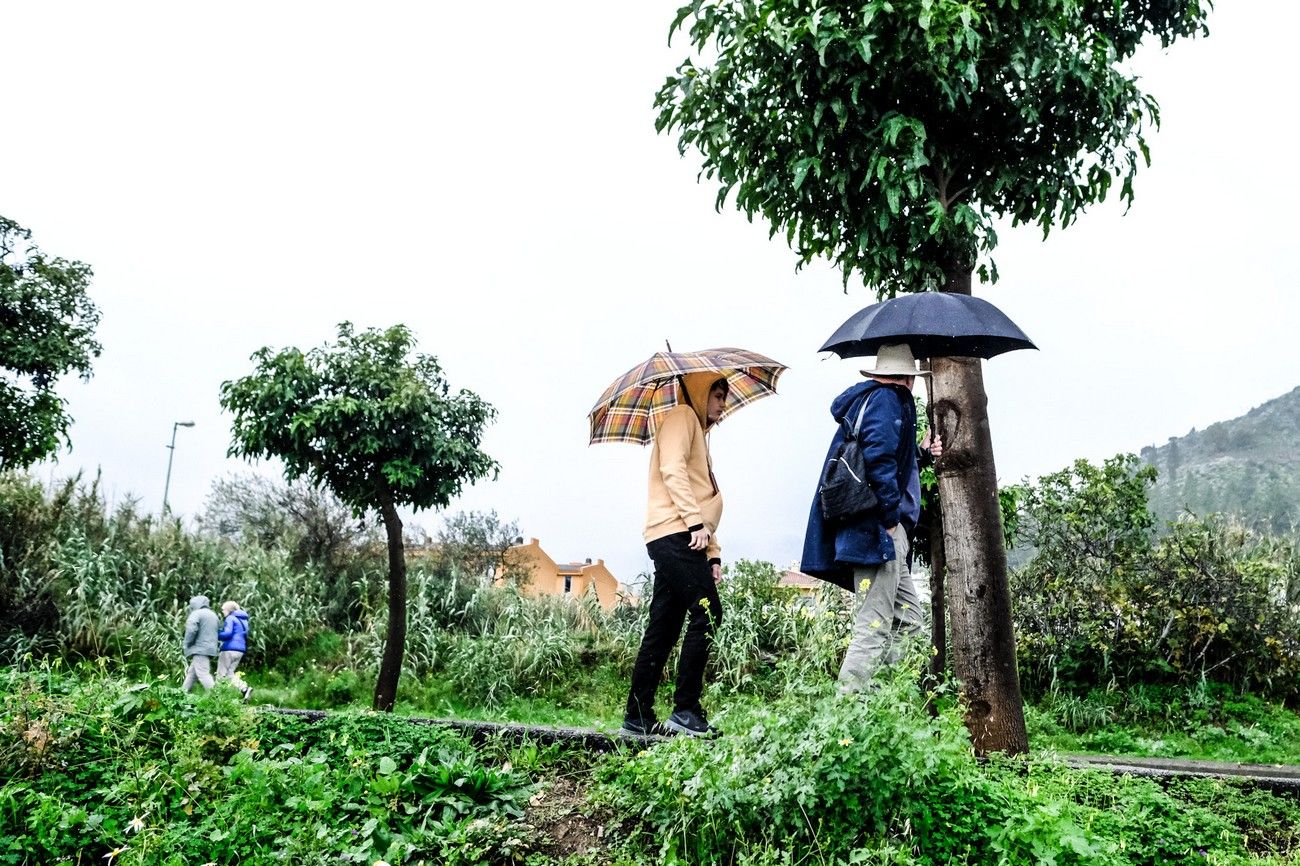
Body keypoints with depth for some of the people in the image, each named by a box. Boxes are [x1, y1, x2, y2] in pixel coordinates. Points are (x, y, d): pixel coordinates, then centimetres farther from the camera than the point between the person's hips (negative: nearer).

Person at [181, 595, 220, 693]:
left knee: (203, 674, -12)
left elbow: (191, 630, -19)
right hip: (211, 649, 9)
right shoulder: (213, 615, 21)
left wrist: (185, 645, -6)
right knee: (191, 672, 17)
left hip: (199, 649, -9)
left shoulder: (196, 614, -5)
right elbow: (216, 632, 19)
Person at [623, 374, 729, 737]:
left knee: (663, 630, 6)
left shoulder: (699, 433, 32)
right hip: (674, 533, -10)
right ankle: (685, 710, -15)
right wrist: (695, 521, -20)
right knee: (706, 612, -15)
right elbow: (672, 469, -13)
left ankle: (638, 717, 7)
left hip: (678, 542, 10)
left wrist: (713, 553, 19)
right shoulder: (681, 416, 4)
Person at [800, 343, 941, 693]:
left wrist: (922, 456, 21)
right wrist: (892, 517, -19)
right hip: (878, 531, -10)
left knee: (908, 618, 14)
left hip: (879, 532, 10)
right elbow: (879, 458, -22)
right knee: (873, 628, -10)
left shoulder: (866, 398, 22)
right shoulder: (887, 399, -7)